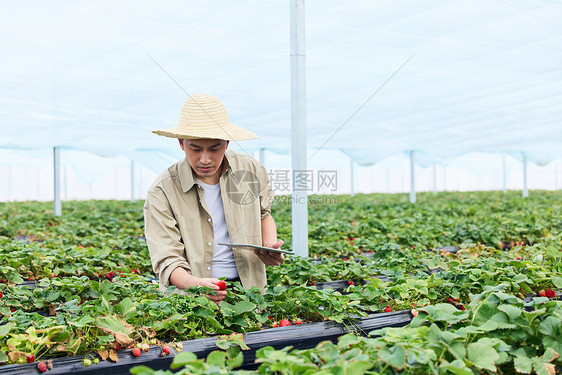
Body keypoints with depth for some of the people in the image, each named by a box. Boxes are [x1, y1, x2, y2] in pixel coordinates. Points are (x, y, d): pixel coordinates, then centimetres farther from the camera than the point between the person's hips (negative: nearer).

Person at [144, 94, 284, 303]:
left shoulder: (251, 170, 3)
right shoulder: (162, 192, -8)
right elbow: (167, 261, -13)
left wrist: (270, 246, 5)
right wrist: (196, 284, -32)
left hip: (248, 288, 2)